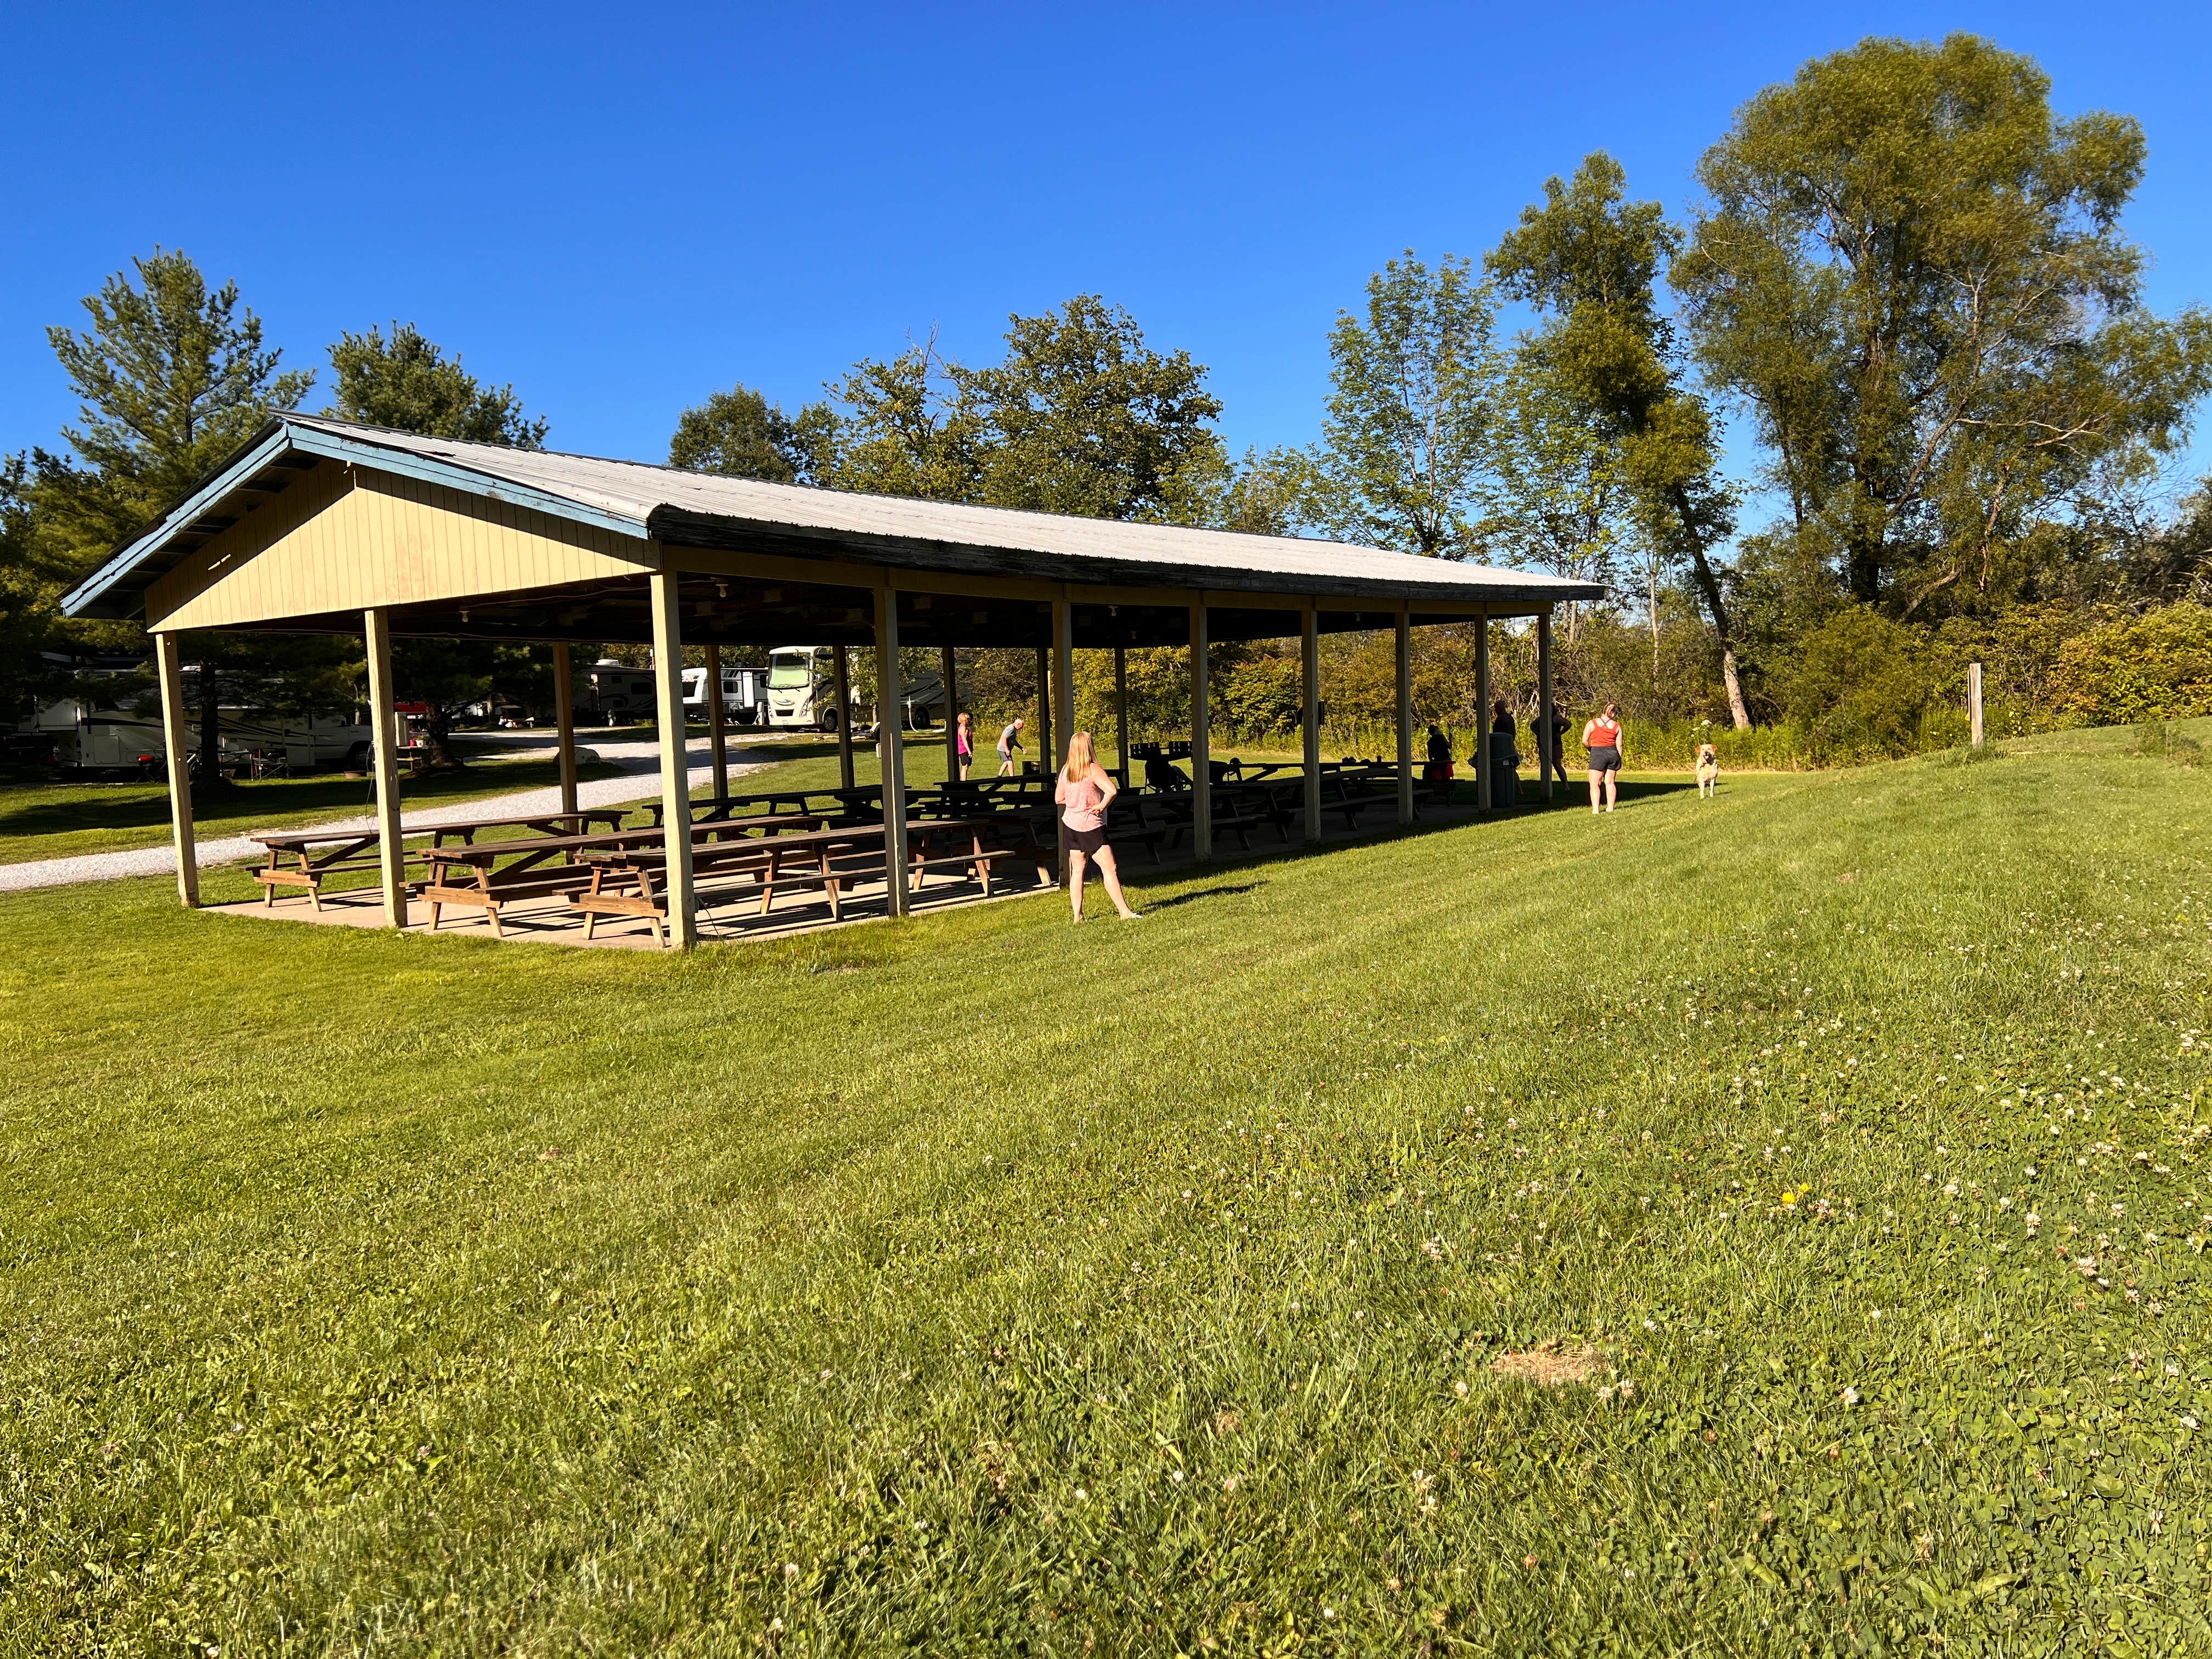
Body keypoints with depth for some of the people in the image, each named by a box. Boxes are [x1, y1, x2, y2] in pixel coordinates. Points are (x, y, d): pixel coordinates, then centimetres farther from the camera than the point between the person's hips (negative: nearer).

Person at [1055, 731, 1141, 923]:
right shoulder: (1093, 769, -14)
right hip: (1091, 826, -7)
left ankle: (1078, 915, 10)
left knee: (1077, 870, 10)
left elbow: (1058, 799, 13)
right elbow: (1112, 790, -28)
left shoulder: (1065, 770, 5)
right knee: (1109, 868, -6)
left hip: (1071, 825, 7)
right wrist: (1101, 806, -14)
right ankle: (1125, 912, -8)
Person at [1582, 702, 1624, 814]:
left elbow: (1584, 741, -9)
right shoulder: (1617, 726, 3)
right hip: (1613, 753, 3)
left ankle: (1595, 810, -12)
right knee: (1610, 782, 13)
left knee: (1595, 784, -2)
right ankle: (1610, 808, 19)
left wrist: (1590, 748, 10)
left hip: (1598, 754, -3)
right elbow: (1619, 745, 3)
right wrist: (1619, 760, 11)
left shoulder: (1592, 723, -4)